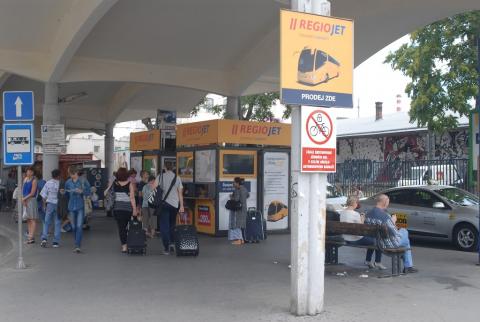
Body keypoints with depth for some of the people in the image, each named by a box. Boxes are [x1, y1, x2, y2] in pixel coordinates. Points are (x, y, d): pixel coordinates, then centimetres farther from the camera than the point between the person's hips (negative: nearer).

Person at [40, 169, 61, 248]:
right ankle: (55, 242, 6)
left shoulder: (48, 183, -1)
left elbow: (43, 195, 1)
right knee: (57, 223, 5)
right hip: (58, 204, -2)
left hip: (49, 204, 2)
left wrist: (44, 204, 11)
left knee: (46, 222, 11)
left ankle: (44, 238, -4)